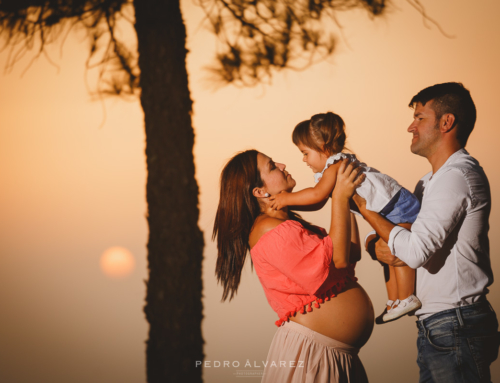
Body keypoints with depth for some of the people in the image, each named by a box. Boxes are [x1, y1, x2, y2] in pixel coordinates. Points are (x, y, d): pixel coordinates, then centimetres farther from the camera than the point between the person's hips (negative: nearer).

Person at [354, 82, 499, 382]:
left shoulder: (456, 176, -14)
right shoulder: (431, 182, 20)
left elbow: (417, 251, -23)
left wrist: (365, 208, -11)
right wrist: (379, 245, -5)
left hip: (456, 326, -10)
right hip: (436, 327, 10)